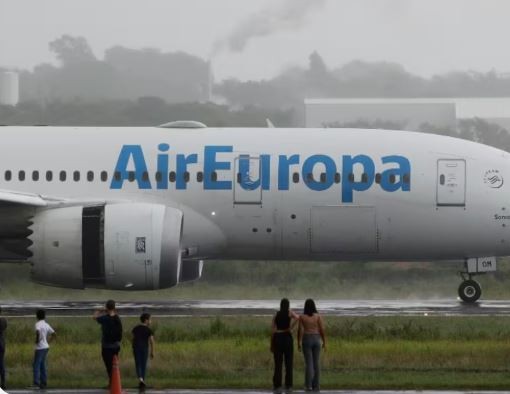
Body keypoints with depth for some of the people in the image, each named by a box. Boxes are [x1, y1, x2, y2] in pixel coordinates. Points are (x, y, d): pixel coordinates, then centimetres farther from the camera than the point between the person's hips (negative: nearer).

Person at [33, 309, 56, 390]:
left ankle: (36, 383, -11)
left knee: (36, 365, -5)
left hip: (40, 347, -8)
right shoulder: (46, 325, 9)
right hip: (46, 347, 8)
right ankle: (44, 383, 13)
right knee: (42, 365, 13)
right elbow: (53, 334, 17)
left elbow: (38, 332, -34)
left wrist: (37, 340, -18)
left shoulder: (38, 324, -13)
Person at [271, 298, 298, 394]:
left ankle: (277, 386, 1)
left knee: (278, 364, 5)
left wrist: (272, 344, 7)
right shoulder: (289, 313, 0)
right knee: (288, 363, 4)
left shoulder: (276, 315, 5)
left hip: (277, 338, 1)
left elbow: (272, 330, 2)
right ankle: (288, 386, 1)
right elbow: (297, 318, -23)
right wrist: (290, 328, -11)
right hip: (287, 338, -1)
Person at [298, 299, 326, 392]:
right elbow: (322, 330, -4)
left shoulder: (302, 317, -6)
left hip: (306, 340, -1)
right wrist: (324, 342, 4)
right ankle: (316, 385, 6)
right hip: (316, 340, 1)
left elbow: (300, 331, -8)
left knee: (309, 363, 0)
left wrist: (298, 343, 0)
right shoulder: (318, 316, -3)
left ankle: (308, 386, -4)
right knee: (316, 363, 8)